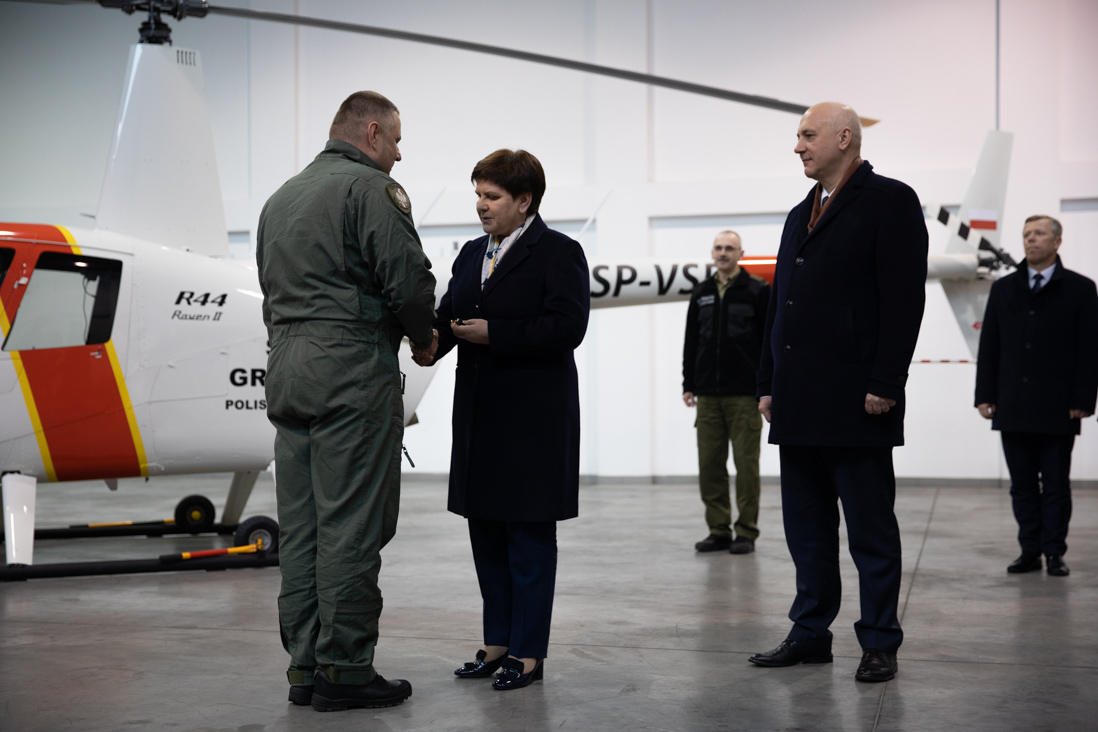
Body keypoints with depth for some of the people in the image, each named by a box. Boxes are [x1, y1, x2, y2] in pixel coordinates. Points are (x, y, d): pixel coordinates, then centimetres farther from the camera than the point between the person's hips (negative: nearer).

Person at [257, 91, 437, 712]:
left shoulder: (282, 197, 21)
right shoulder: (372, 188, -6)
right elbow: (408, 280, -14)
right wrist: (424, 337, 3)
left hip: (287, 371, 8)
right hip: (352, 373, -8)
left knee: (301, 525, 9)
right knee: (351, 525, -4)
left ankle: (305, 666, 13)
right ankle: (345, 667, -1)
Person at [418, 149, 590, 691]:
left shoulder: (559, 253, -7)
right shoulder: (472, 254, 16)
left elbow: (567, 326, -17)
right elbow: (448, 314, 11)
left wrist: (494, 334, -20)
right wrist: (431, 341, -11)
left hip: (533, 422, -7)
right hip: (480, 417, 8)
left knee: (529, 535, -1)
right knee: (486, 531, 12)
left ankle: (528, 652, 7)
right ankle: (498, 642, 22)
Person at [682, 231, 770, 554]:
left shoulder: (757, 291, 0)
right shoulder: (701, 294, 13)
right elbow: (691, 342, 16)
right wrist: (689, 385, 11)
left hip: (744, 394, -4)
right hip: (708, 394, 5)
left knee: (746, 462, -2)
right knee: (709, 463, 4)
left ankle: (746, 532, 5)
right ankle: (719, 530, 12)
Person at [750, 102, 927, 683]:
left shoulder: (890, 201, -3)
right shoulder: (801, 215, 20)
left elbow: (904, 299, -11)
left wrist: (885, 385, -17)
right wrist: (769, 384, 14)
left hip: (856, 401, -8)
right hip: (800, 405, 8)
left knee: (871, 529, 0)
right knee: (807, 527, 11)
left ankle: (879, 644, 8)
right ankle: (811, 634, 19)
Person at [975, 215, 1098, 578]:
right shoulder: (1003, 289, 13)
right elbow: (989, 346, 10)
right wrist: (985, 395, 2)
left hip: (1057, 409, -3)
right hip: (1012, 408, 3)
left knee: (1056, 486, 2)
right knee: (1022, 486, 6)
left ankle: (1055, 553, 8)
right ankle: (1030, 551, 11)